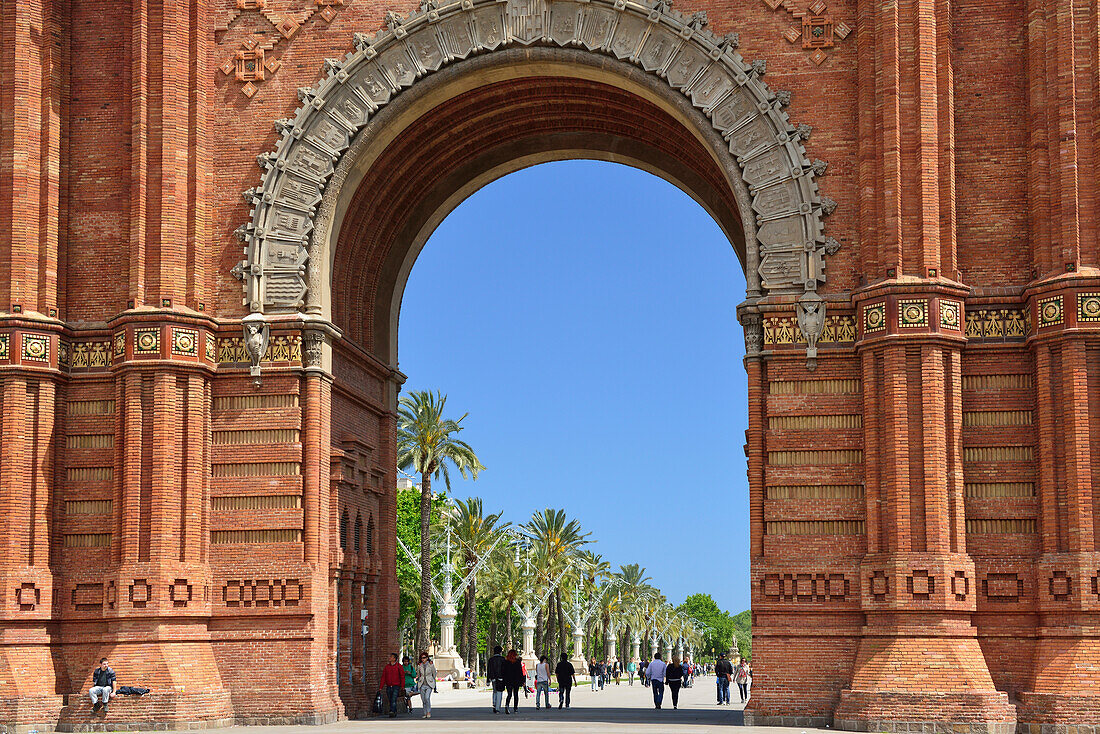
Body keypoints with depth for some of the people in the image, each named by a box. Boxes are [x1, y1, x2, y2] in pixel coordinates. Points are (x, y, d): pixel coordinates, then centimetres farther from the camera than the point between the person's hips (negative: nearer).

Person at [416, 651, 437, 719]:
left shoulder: (431, 665, -2)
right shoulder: (419, 666, 5)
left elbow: (434, 675, 5)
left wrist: (435, 687, 5)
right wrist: (417, 686, 12)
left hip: (429, 684, -3)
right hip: (422, 685, 3)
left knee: (427, 698, -20)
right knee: (423, 700, 1)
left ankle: (429, 712, -8)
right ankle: (425, 713, 11)